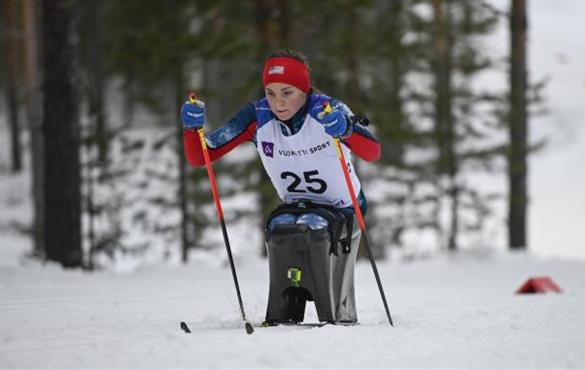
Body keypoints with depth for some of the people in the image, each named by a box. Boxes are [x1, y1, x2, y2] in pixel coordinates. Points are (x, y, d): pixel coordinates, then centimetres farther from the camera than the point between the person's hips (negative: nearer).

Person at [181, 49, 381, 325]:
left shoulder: (328, 110, -21)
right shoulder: (258, 117, -12)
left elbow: (373, 153, -36)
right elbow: (198, 157, -11)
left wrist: (345, 129, -56)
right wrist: (193, 126, -31)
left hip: (344, 209, -3)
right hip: (295, 206, 3)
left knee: (311, 227, -31)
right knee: (279, 229, -28)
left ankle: (340, 317, -17)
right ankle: (283, 315, -19)